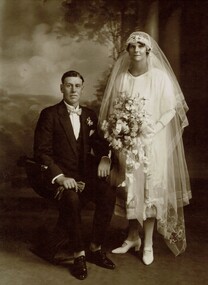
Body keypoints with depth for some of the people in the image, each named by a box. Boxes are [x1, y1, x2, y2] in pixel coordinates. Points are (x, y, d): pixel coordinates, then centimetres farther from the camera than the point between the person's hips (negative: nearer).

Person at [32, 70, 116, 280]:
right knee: (71, 199, -34)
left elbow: (99, 143, 16)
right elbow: (41, 152, -8)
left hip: (84, 174, 4)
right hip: (58, 176, -4)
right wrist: (60, 177, -21)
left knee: (108, 194, -23)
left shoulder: (90, 115, 13)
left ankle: (96, 249, -4)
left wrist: (105, 157, -9)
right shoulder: (49, 114, -2)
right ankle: (79, 255, -14)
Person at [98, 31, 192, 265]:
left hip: (152, 143, -2)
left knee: (150, 191, 4)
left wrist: (145, 135, -15)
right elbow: (111, 110, 6)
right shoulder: (120, 77, 3)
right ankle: (133, 237, 28)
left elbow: (170, 111, -6)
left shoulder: (160, 76, -5)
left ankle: (148, 244, 19)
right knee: (129, 190, 9)